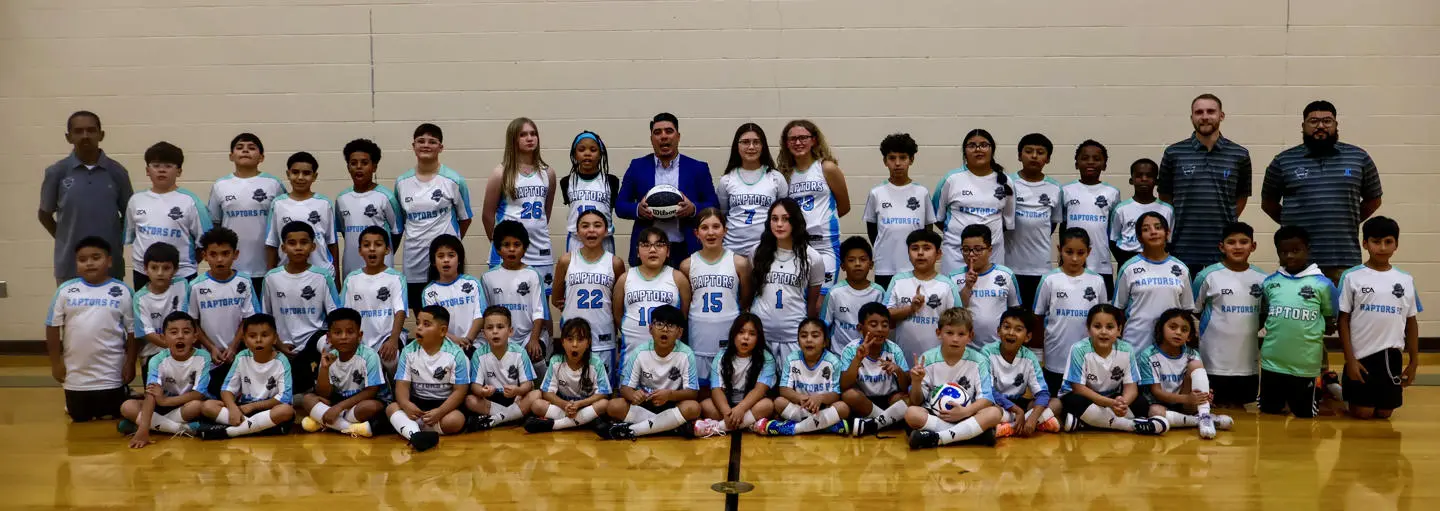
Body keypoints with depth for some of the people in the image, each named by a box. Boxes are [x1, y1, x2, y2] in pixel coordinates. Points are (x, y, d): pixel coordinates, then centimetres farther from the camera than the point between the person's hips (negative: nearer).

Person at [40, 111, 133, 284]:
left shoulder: (117, 172, 0)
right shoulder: (57, 172, -1)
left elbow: (128, 214, 10)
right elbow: (45, 214, 9)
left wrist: (114, 239, 1)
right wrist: (67, 239, 4)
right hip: (70, 265, 0)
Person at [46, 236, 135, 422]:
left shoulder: (122, 291, -5)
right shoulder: (66, 290, -2)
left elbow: (133, 331, -2)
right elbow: (53, 327, 3)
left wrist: (130, 363, -4)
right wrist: (56, 362, 2)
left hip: (110, 374, -2)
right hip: (76, 374, 2)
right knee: (79, 420, 16)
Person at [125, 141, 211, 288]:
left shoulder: (189, 201, -5)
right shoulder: (136, 200, 7)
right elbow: (129, 236, 17)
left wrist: (187, 263, -4)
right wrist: (138, 257, 11)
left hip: (180, 275, -4)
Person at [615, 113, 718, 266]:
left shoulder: (698, 168, 8)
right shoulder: (637, 166, 10)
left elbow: (714, 207, 7)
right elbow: (620, 205, 10)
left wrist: (693, 209, -14)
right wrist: (638, 209, -12)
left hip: (686, 252, 0)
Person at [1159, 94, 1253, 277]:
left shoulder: (1239, 155, 5)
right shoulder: (1173, 154, 3)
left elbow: (1242, 195, 17)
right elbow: (1165, 196, 11)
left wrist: (1228, 220, 8)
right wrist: (1177, 223, 7)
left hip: (1224, 249, 1)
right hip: (1183, 248, 0)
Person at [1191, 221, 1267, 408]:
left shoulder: (1262, 278, 3)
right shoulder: (1208, 276, -6)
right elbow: (1191, 312, 1)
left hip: (1248, 361, 3)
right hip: (1215, 360, -3)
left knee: (1238, 407, 13)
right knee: (1220, 407, 6)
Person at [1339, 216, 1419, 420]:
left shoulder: (1405, 280, 4)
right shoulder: (1352, 277, -6)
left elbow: (1411, 322, 9)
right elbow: (1343, 320, -4)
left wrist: (1414, 361, 8)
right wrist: (1349, 359, -8)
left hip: (1391, 357, 3)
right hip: (1362, 356, -3)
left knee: (1384, 413, 8)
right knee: (1363, 414, 2)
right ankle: (1345, 390, 31)